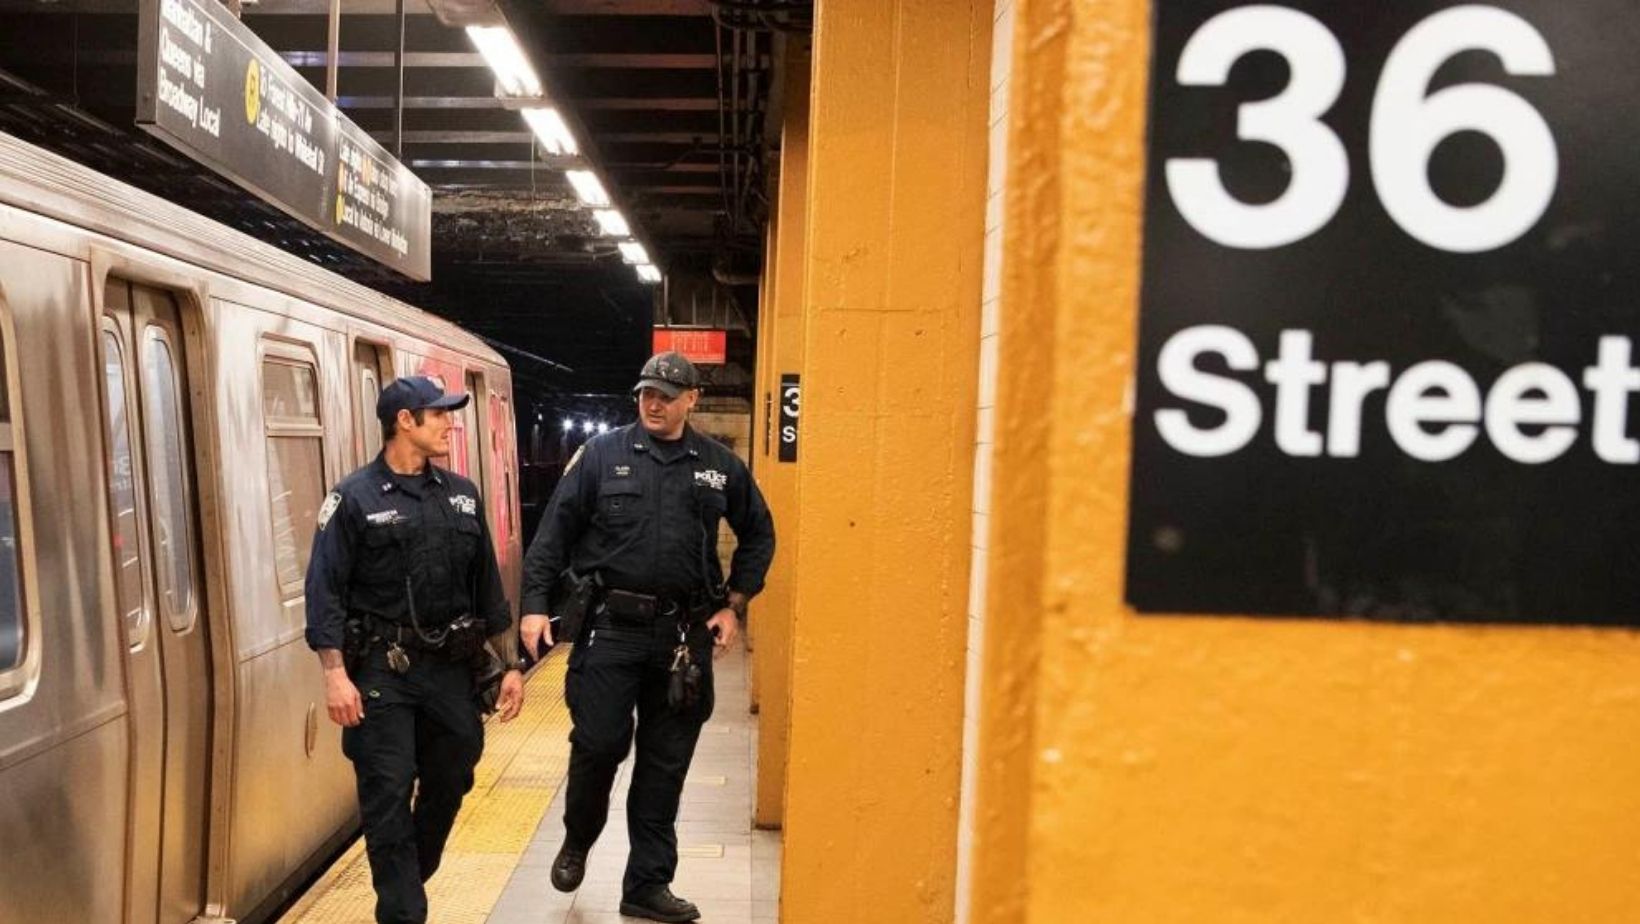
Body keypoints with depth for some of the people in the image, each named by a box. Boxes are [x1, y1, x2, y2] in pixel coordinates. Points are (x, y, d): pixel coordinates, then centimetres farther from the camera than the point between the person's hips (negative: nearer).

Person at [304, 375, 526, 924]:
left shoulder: (461, 495, 9)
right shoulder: (355, 499, -5)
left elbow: (487, 587, 12)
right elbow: (325, 592, -9)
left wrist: (510, 665, 9)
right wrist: (336, 675, -18)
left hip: (451, 668, 5)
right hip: (382, 672, -5)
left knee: (449, 786, 15)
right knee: (388, 798, -1)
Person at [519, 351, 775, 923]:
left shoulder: (720, 466, 5)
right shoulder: (602, 453, 0)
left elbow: (759, 535, 15)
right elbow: (555, 532, -1)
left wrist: (734, 605, 7)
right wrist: (535, 606, -7)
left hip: (684, 635, 2)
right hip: (610, 627, -2)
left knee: (665, 764, 9)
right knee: (598, 744, -1)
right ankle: (577, 842, 31)